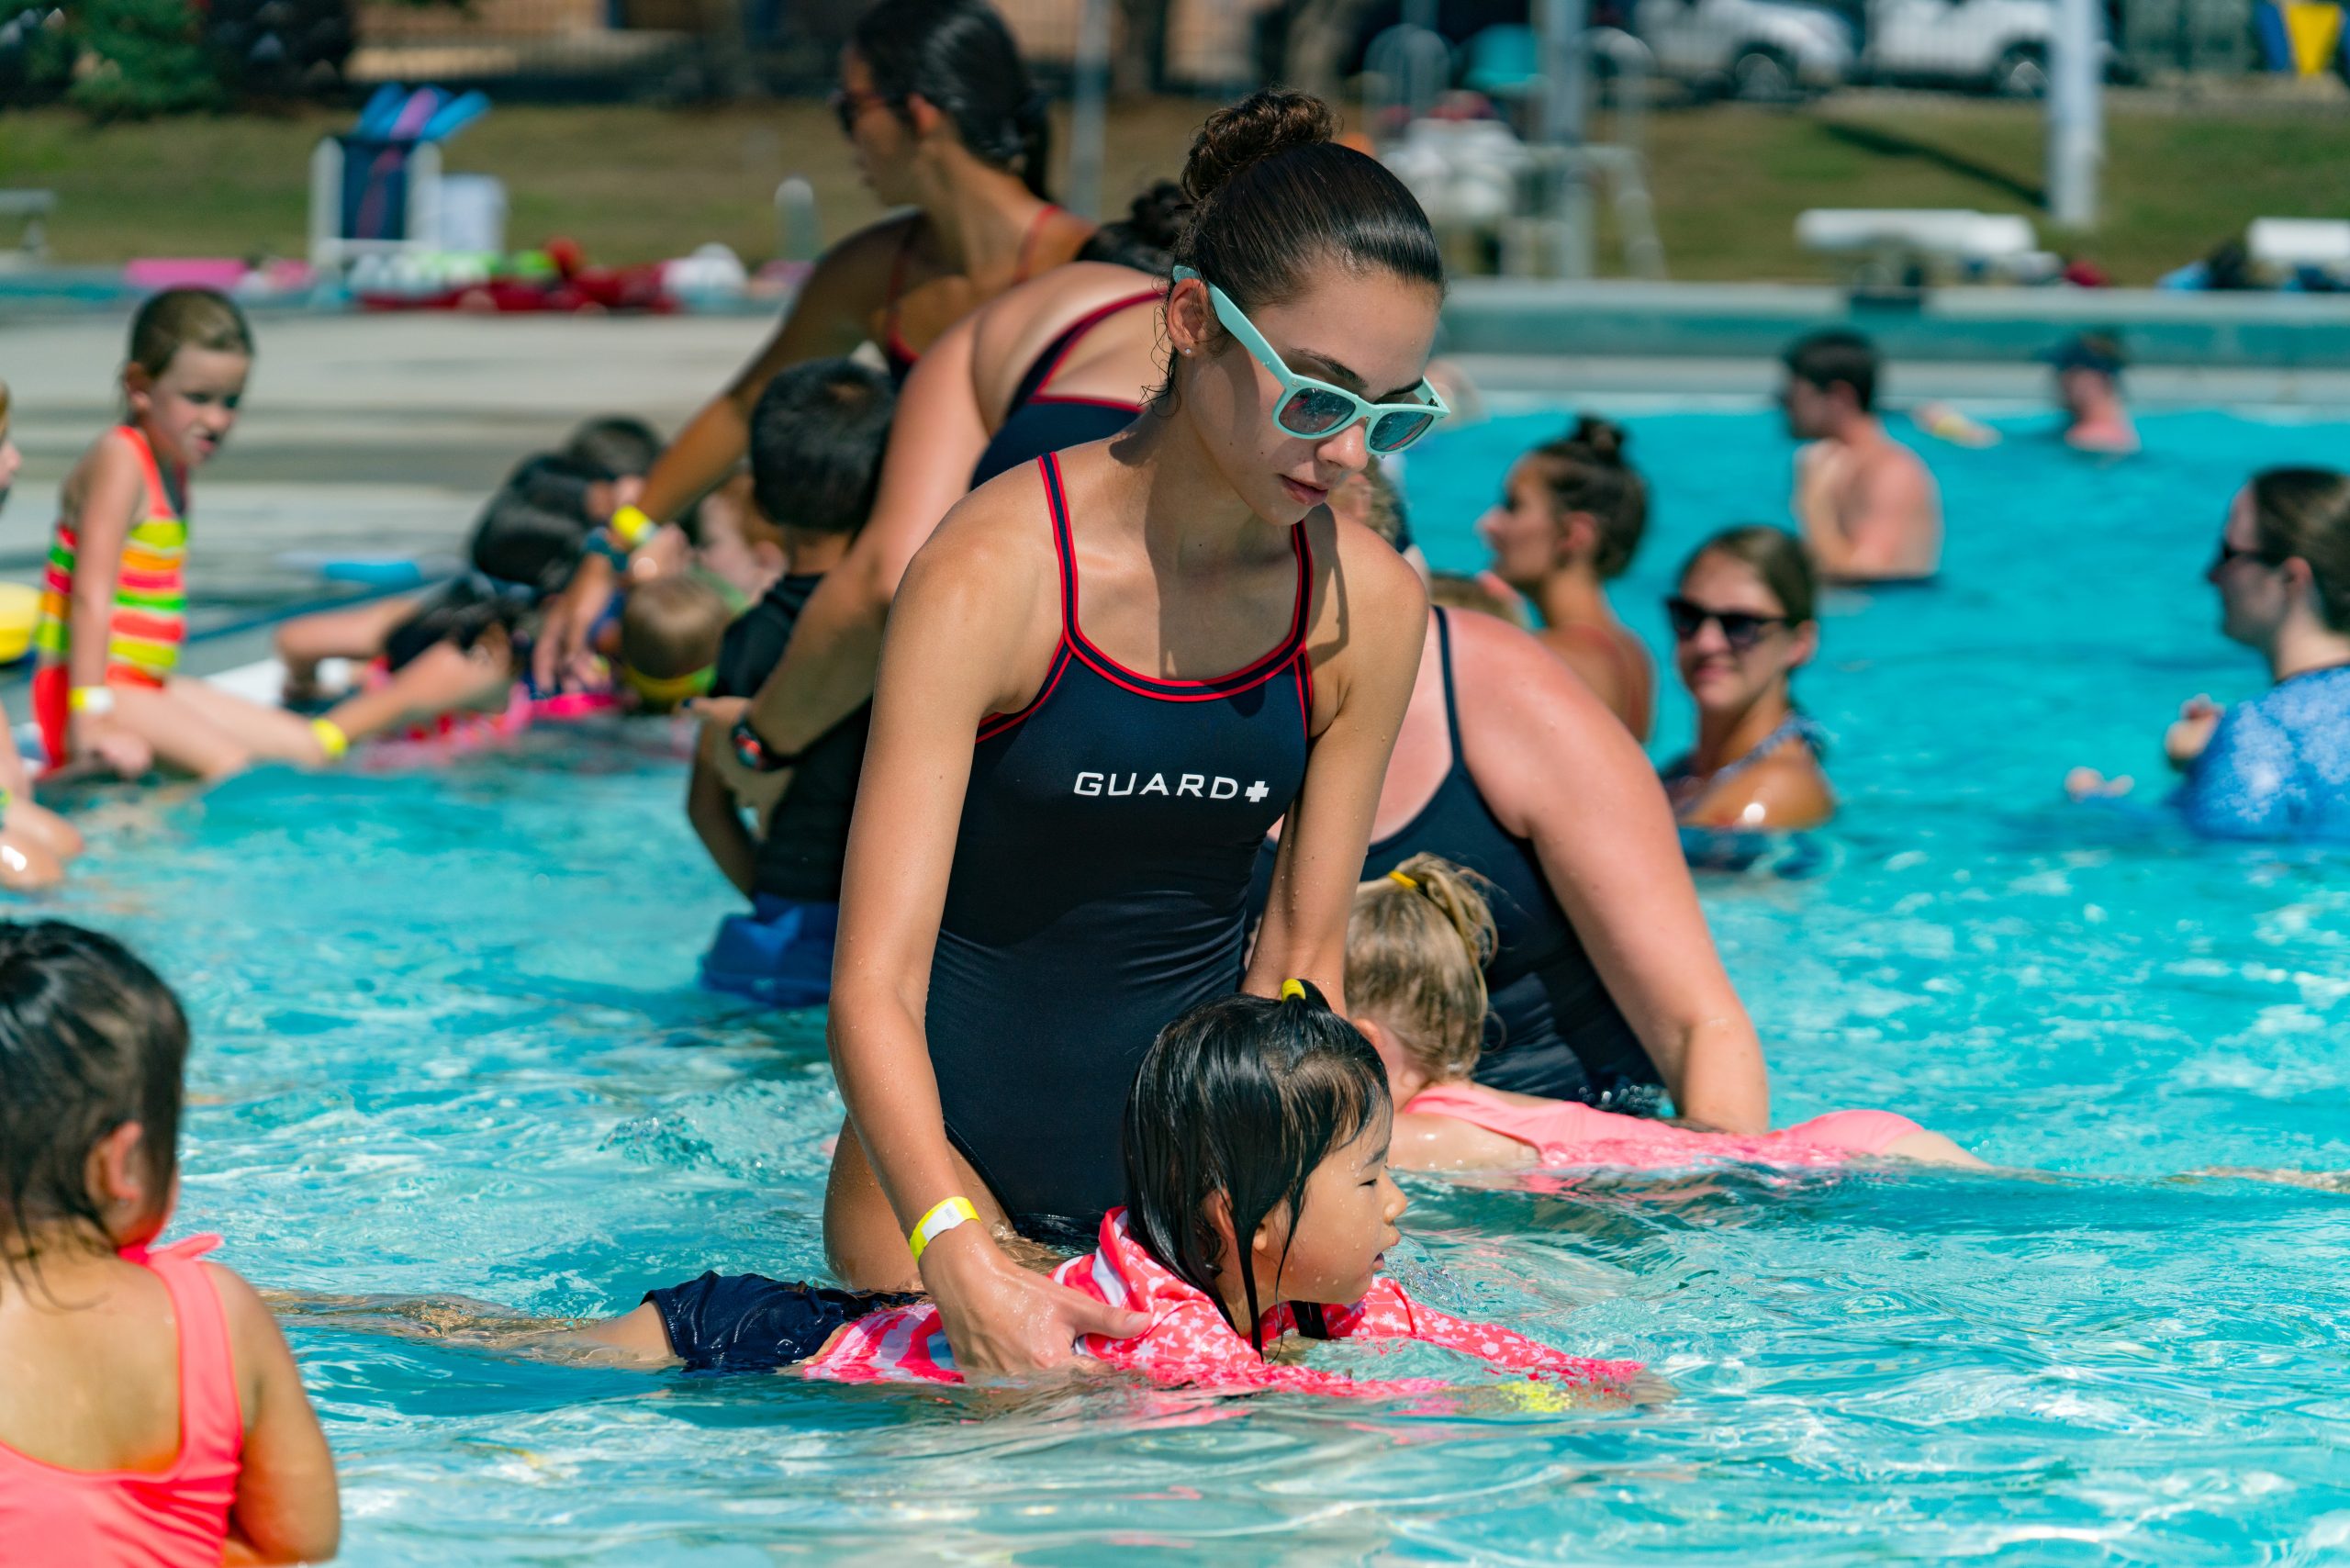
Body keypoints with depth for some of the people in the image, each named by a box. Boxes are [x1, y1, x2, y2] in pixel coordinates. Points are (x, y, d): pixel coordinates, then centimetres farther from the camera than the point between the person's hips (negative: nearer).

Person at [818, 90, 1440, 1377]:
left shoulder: (1369, 606, -6)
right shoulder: (992, 577, -21)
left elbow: (1301, 957, 3)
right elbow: (874, 987, -26)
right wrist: (964, 1267, -41)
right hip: (953, 1150, -4)